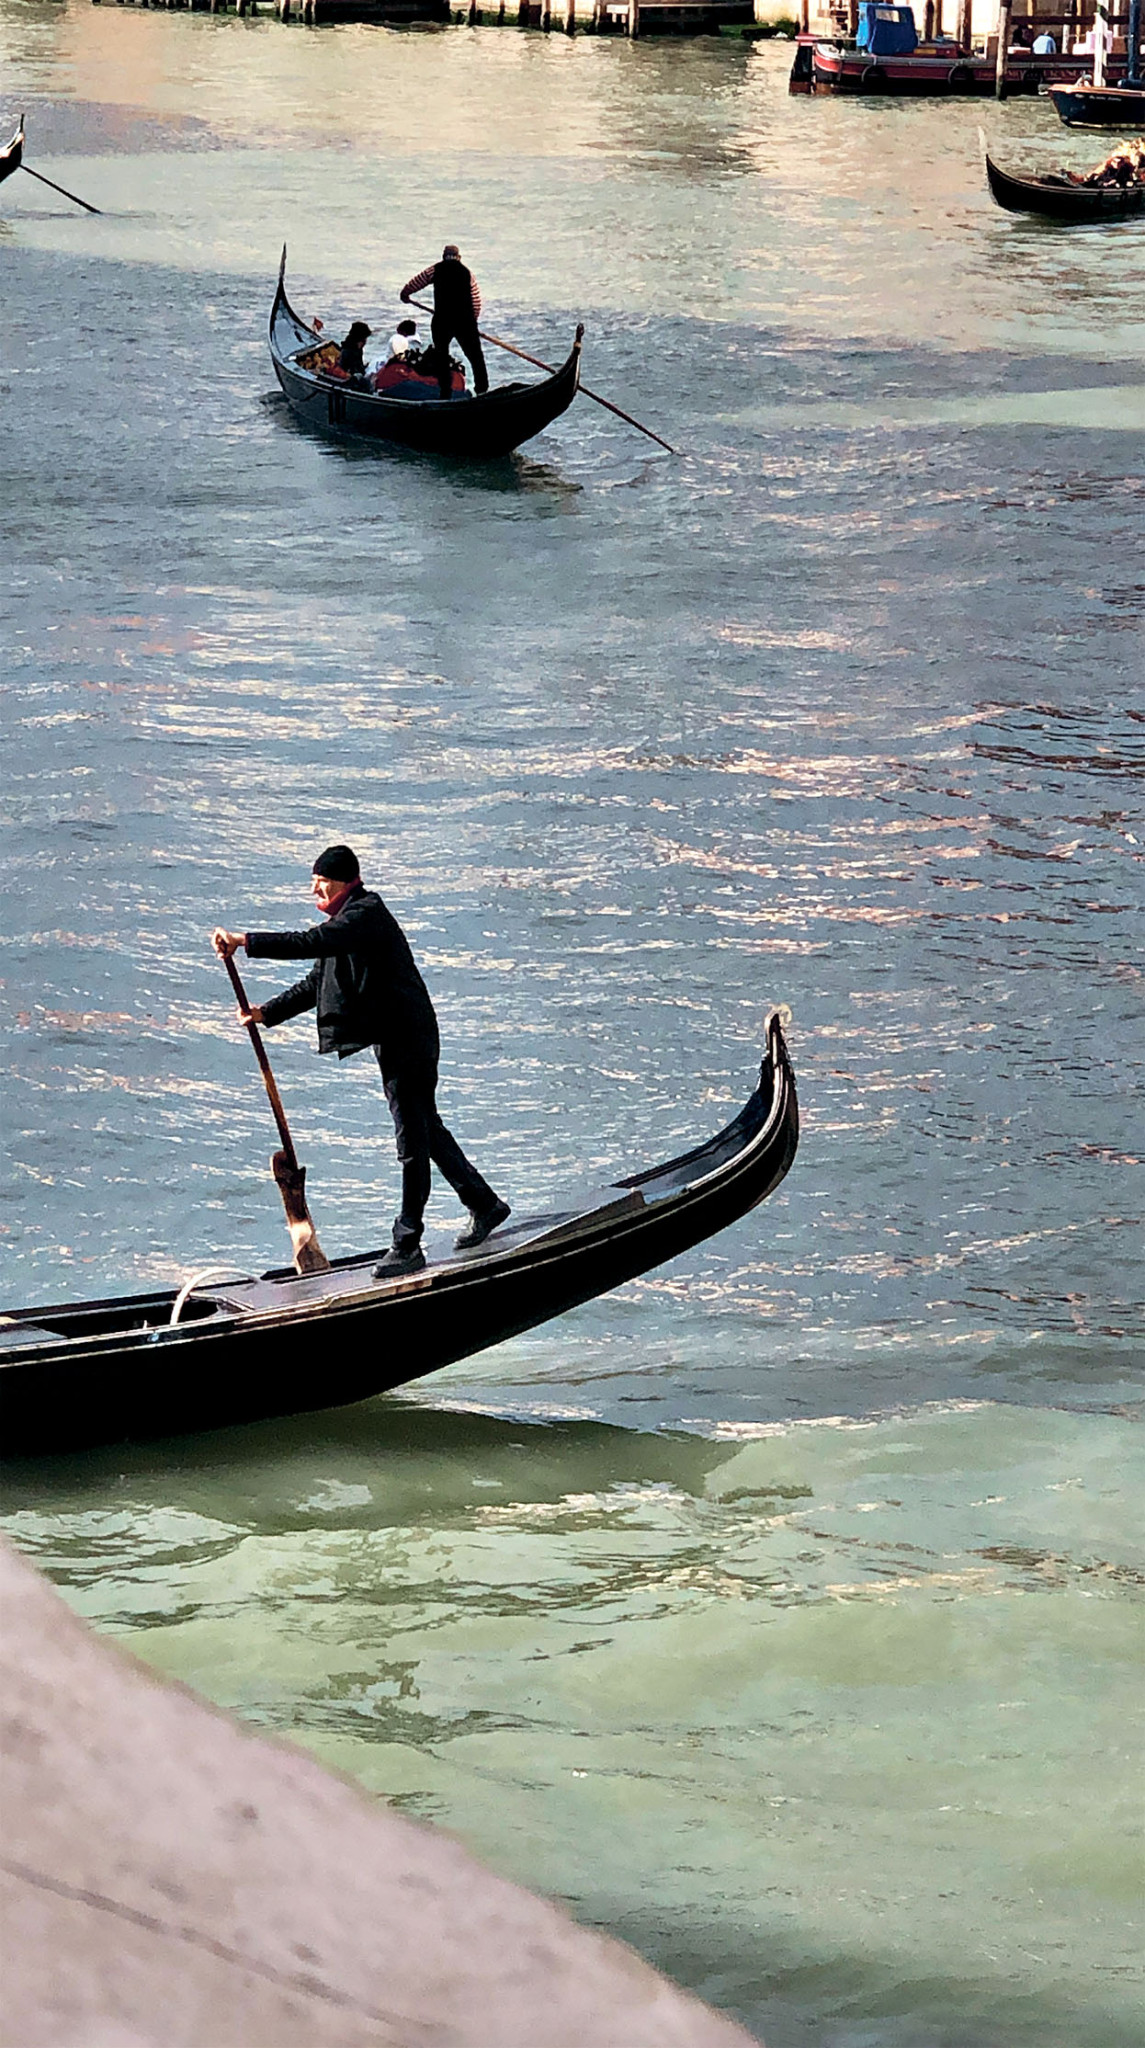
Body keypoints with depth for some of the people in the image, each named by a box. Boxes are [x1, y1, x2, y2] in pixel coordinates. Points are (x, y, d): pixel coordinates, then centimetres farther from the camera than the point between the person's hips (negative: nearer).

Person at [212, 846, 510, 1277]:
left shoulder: (367, 914, -17)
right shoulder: (348, 918, 16)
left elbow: (313, 944, -33)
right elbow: (316, 983, 19)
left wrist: (246, 942, -35)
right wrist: (267, 1012, 9)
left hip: (408, 1042, -11)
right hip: (395, 1040, 11)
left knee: (412, 1136, -4)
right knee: (425, 1127, 19)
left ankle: (408, 1245, -1)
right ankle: (484, 1204, 32)